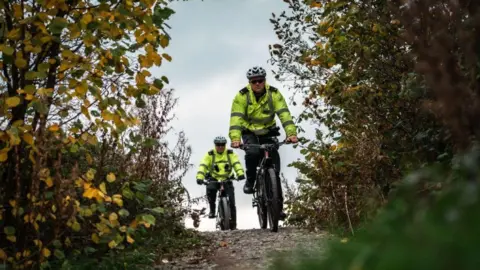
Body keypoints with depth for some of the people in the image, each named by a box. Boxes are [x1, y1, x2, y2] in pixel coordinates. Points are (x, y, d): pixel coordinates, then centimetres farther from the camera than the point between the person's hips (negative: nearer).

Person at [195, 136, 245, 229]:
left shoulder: (230, 154, -6)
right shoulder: (210, 155, -8)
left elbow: (236, 164, -20)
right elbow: (203, 166, -19)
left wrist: (240, 173, -40)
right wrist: (199, 178, -37)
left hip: (227, 179, 0)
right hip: (214, 179, 0)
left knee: (231, 200, -10)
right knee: (210, 190, -32)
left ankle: (233, 223, 3)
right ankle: (212, 209, -8)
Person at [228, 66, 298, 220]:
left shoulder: (274, 94, -16)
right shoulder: (242, 96, -19)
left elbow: (284, 114, -25)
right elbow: (236, 118, -28)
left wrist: (291, 133, -40)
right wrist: (235, 138, -44)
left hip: (267, 133, 1)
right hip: (249, 132, -1)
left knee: (274, 169, -7)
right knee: (252, 153, -34)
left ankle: (278, 206, 2)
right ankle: (250, 180, -7)